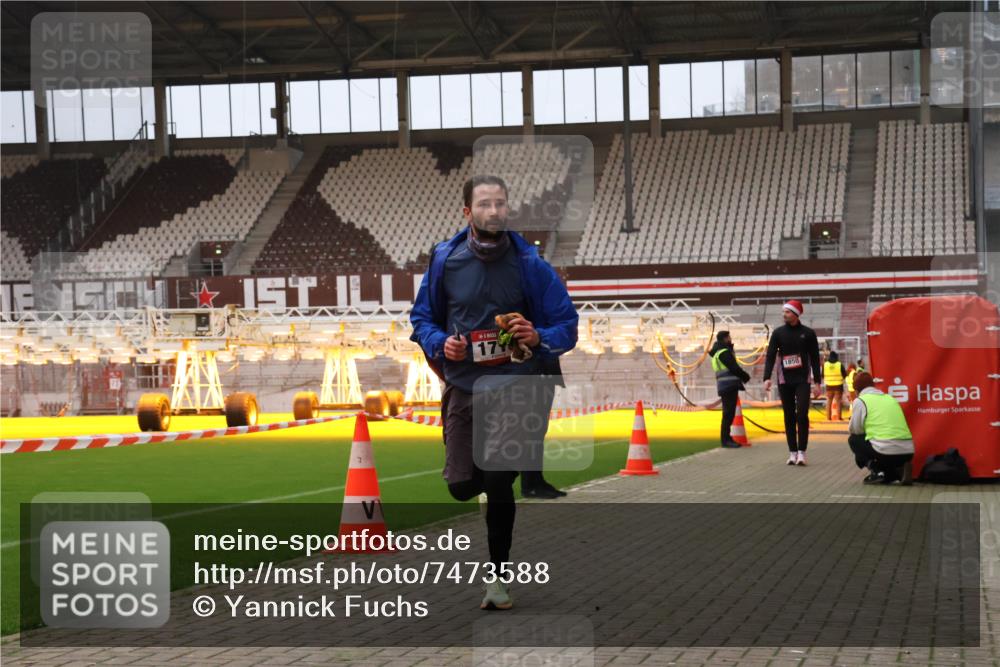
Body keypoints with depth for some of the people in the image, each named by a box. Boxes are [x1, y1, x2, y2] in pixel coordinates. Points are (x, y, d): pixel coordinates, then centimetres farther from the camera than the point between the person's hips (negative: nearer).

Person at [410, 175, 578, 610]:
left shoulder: (530, 263, -3)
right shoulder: (444, 261, 2)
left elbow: (567, 325, 1)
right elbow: (422, 318, 13)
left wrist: (539, 338, -20)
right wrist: (440, 343, -7)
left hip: (515, 383, -3)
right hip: (463, 383, 3)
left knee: (498, 481, -16)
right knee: (461, 486, 2)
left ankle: (498, 575, 4)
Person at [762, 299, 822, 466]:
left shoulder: (808, 333, 1)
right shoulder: (778, 333, 4)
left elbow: (815, 358, 4)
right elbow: (770, 356, -1)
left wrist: (817, 381, 0)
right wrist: (767, 378, -13)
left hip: (802, 380, -2)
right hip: (784, 381, 2)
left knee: (802, 415, -11)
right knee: (789, 417, 4)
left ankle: (801, 452, -7)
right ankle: (792, 452, 8)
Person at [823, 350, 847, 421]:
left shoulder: (825, 364, -4)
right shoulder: (840, 365, -10)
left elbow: (822, 375, 4)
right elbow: (845, 375, -3)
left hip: (829, 386, 2)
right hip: (838, 386, -2)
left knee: (829, 401, 11)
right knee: (838, 401, 3)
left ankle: (828, 417, 9)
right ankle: (838, 417, 0)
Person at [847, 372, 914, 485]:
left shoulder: (860, 401, 5)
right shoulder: (890, 398, 23)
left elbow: (854, 430, 7)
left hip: (886, 451, -5)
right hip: (908, 451, 6)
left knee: (854, 440, 21)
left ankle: (876, 471, 3)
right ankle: (899, 470, 8)